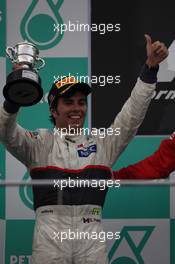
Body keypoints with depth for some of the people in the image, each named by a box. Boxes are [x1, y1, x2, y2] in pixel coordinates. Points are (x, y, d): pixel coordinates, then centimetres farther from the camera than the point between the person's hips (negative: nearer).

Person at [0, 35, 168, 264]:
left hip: (92, 241, 2)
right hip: (49, 242, -2)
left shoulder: (102, 144, 17)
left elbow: (132, 115, 10)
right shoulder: (40, 144, 10)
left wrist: (150, 67, -1)